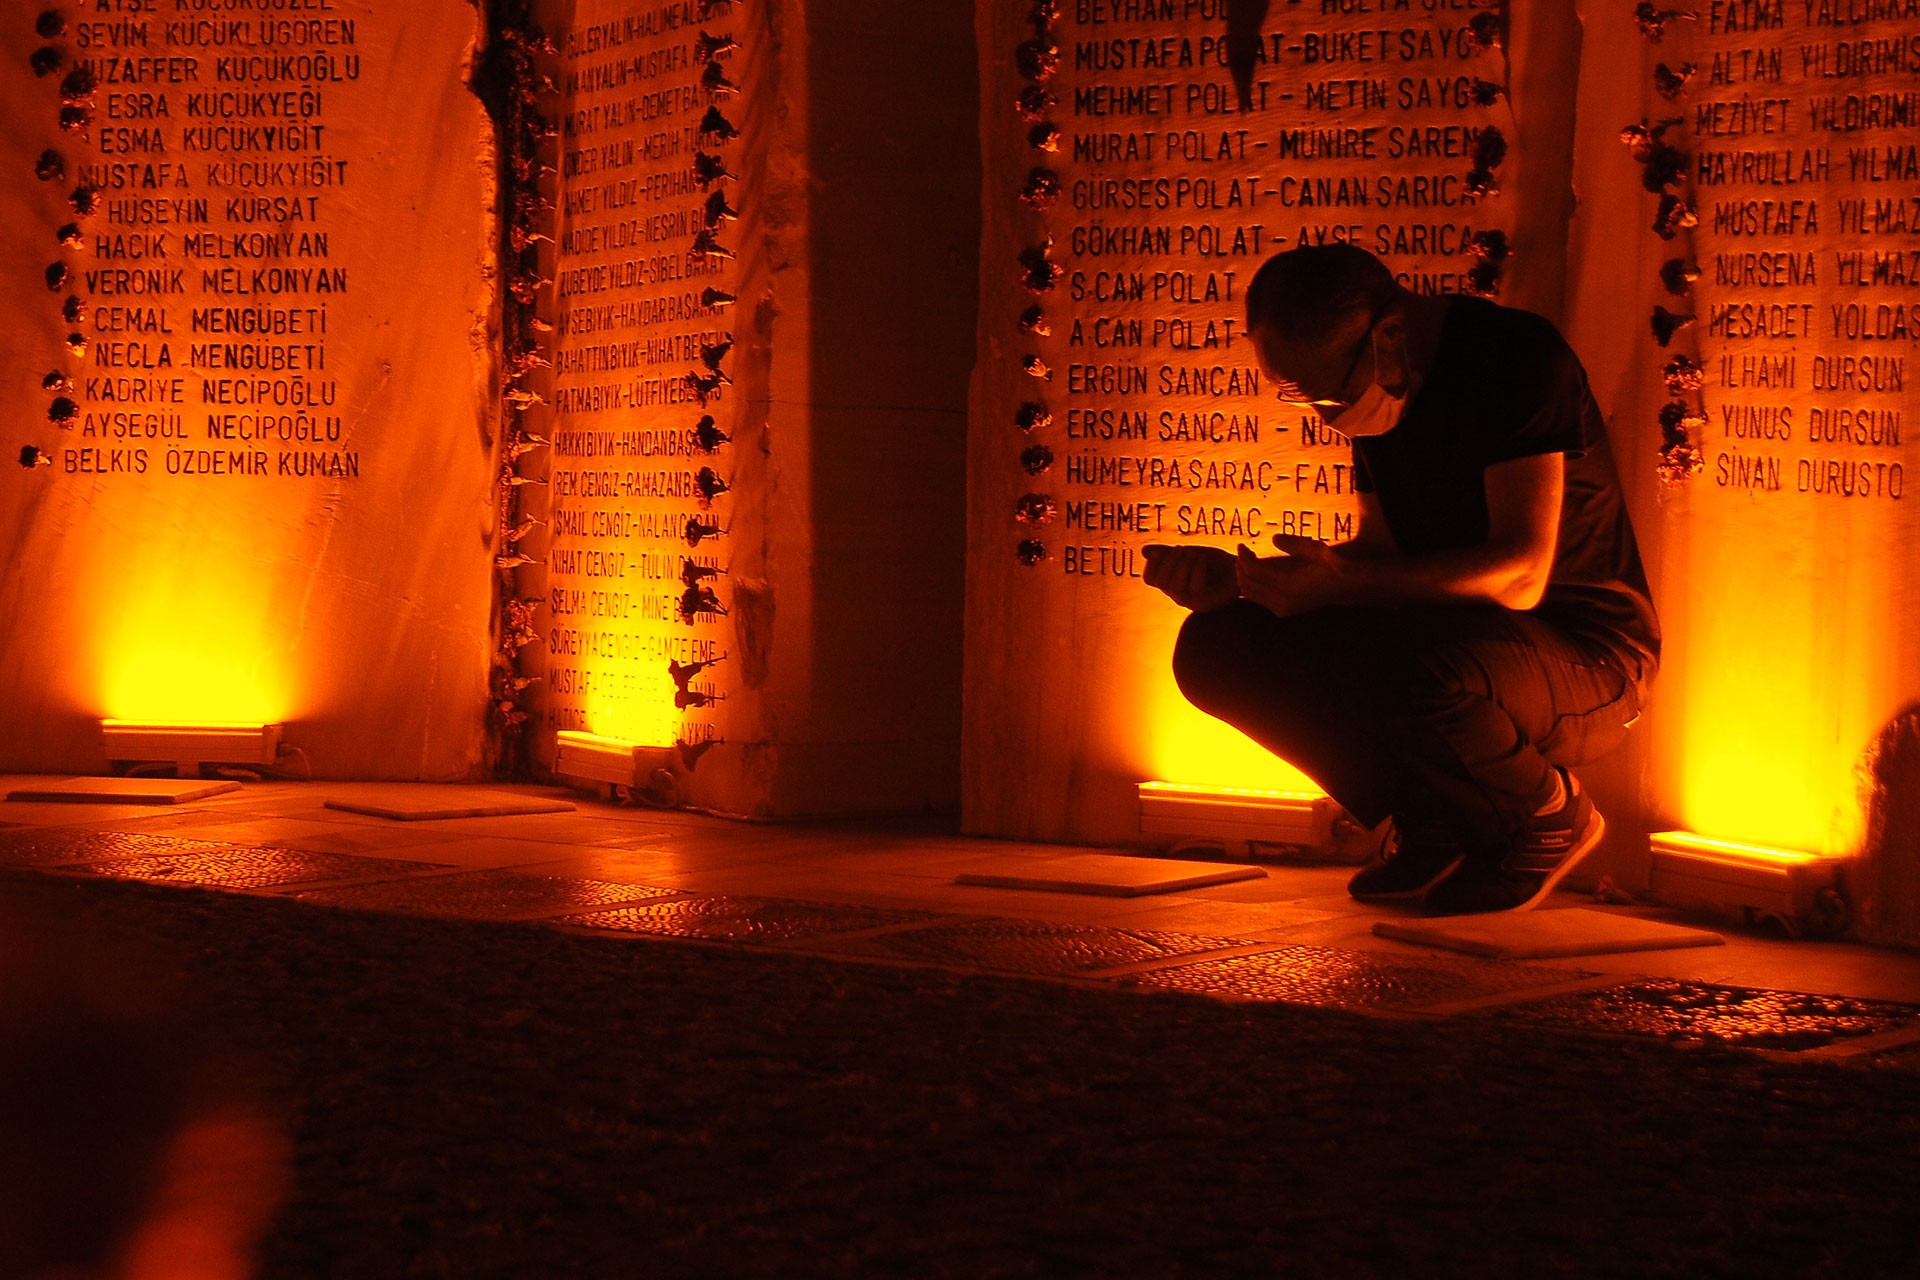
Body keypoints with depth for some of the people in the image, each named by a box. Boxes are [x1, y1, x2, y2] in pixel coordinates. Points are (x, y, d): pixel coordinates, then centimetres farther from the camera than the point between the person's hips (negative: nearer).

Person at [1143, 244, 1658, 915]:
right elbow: (1379, 551, 10)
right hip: (1448, 638, 7)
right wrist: (1236, 577, -7)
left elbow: (1520, 576, -27)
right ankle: (1435, 819, 1)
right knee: (1215, 646, -8)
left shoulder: (1520, 358, -20)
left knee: (1411, 668, -39)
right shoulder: (1372, 386, 4)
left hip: (1584, 657, -7)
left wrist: (1339, 581, -34)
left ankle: (1549, 819, -7)